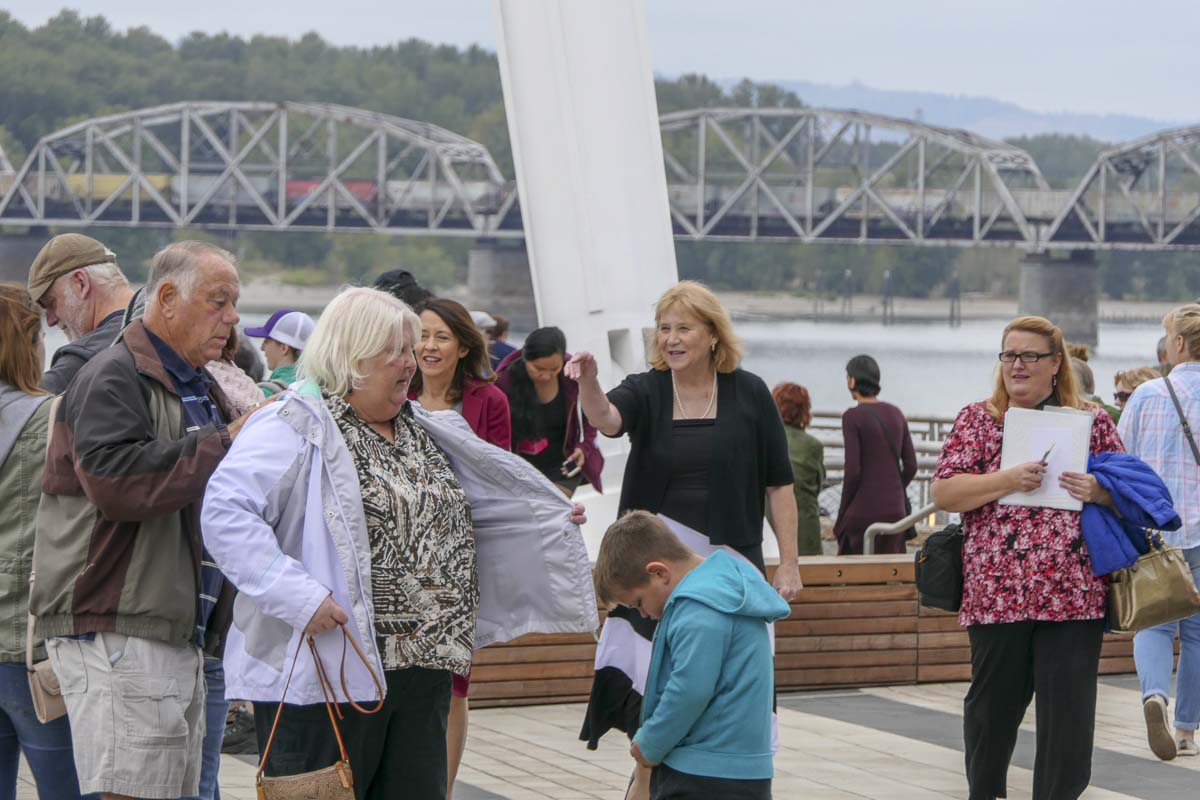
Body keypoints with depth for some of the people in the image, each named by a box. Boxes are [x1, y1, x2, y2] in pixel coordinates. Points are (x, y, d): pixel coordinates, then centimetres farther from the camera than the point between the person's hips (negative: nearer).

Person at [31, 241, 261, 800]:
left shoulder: (200, 389, 24)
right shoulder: (113, 379, -8)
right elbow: (116, 482, -25)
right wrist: (224, 444, -20)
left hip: (186, 637, 10)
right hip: (117, 635, -10)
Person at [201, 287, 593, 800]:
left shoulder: (423, 430, 17)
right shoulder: (295, 427, -11)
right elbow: (225, 510, -21)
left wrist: (550, 522, 18)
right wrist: (297, 597, -27)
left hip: (423, 674, 8)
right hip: (327, 677, -8)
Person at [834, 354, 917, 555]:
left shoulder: (853, 416, -8)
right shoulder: (896, 414, 11)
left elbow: (853, 470, -12)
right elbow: (911, 465, 10)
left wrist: (842, 514, -3)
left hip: (863, 510, -6)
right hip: (895, 510, 6)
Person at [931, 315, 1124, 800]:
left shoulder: (1092, 420, 11)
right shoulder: (977, 420, 9)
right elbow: (943, 492, -1)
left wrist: (1100, 492, -9)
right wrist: (1007, 480, -14)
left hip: (1075, 594, 0)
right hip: (997, 591, 0)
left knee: (1069, 706, -4)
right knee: (993, 701, 9)